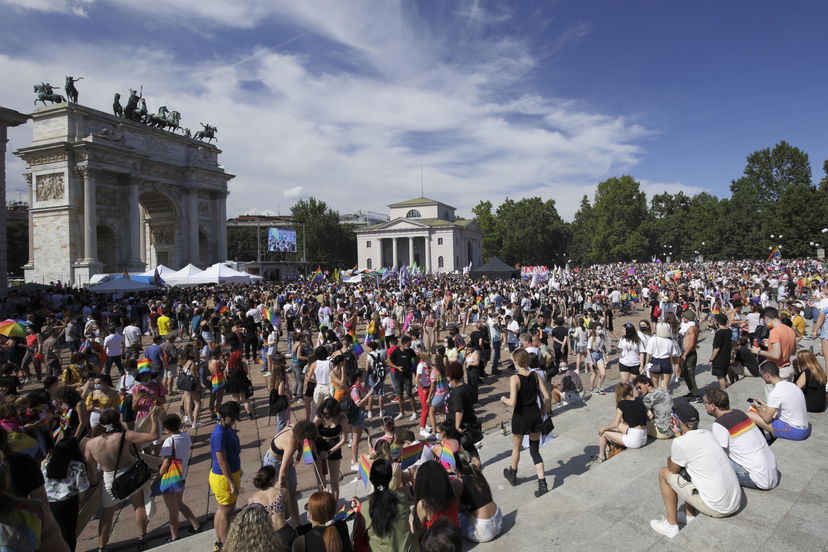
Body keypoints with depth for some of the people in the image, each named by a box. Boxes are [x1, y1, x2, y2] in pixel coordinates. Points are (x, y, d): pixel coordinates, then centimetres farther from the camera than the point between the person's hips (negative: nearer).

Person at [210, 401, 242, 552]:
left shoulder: (227, 428, 1)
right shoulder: (219, 434, -29)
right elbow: (222, 462, -26)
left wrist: (238, 470, 25)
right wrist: (232, 483, -22)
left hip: (231, 473, 10)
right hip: (224, 478, -10)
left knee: (222, 509, 21)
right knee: (226, 512, 5)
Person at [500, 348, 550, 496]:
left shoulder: (515, 378, -21)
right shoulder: (536, 375, -6)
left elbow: (512, 403, -27)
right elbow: (547, 397, -5)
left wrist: (503, 399, -6)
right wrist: (544, 411, 12)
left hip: (521, 416, -4)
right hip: (535, 415, 4)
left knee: (516, 447, 21)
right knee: (535, 450, 15)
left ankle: (512, 475, 44)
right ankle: (542, 485, 8)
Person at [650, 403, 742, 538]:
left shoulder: (680, 443, -18)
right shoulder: (708, 434, 3)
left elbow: (673, 469, 1)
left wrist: (670, 459, 18)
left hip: (717, 509, -7)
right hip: (737, 503, 8)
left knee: (664, 473, 5)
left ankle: (671, 525, 17)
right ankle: (690, 516, 32)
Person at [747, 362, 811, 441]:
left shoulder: (775, 393, -21)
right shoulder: (791, 385, 6)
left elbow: (767, 418, -14)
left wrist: (758, 407, 5)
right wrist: (764, 405, 23)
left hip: (795, 432, -9)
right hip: (805, 429, 9)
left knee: (750, 415, -15)